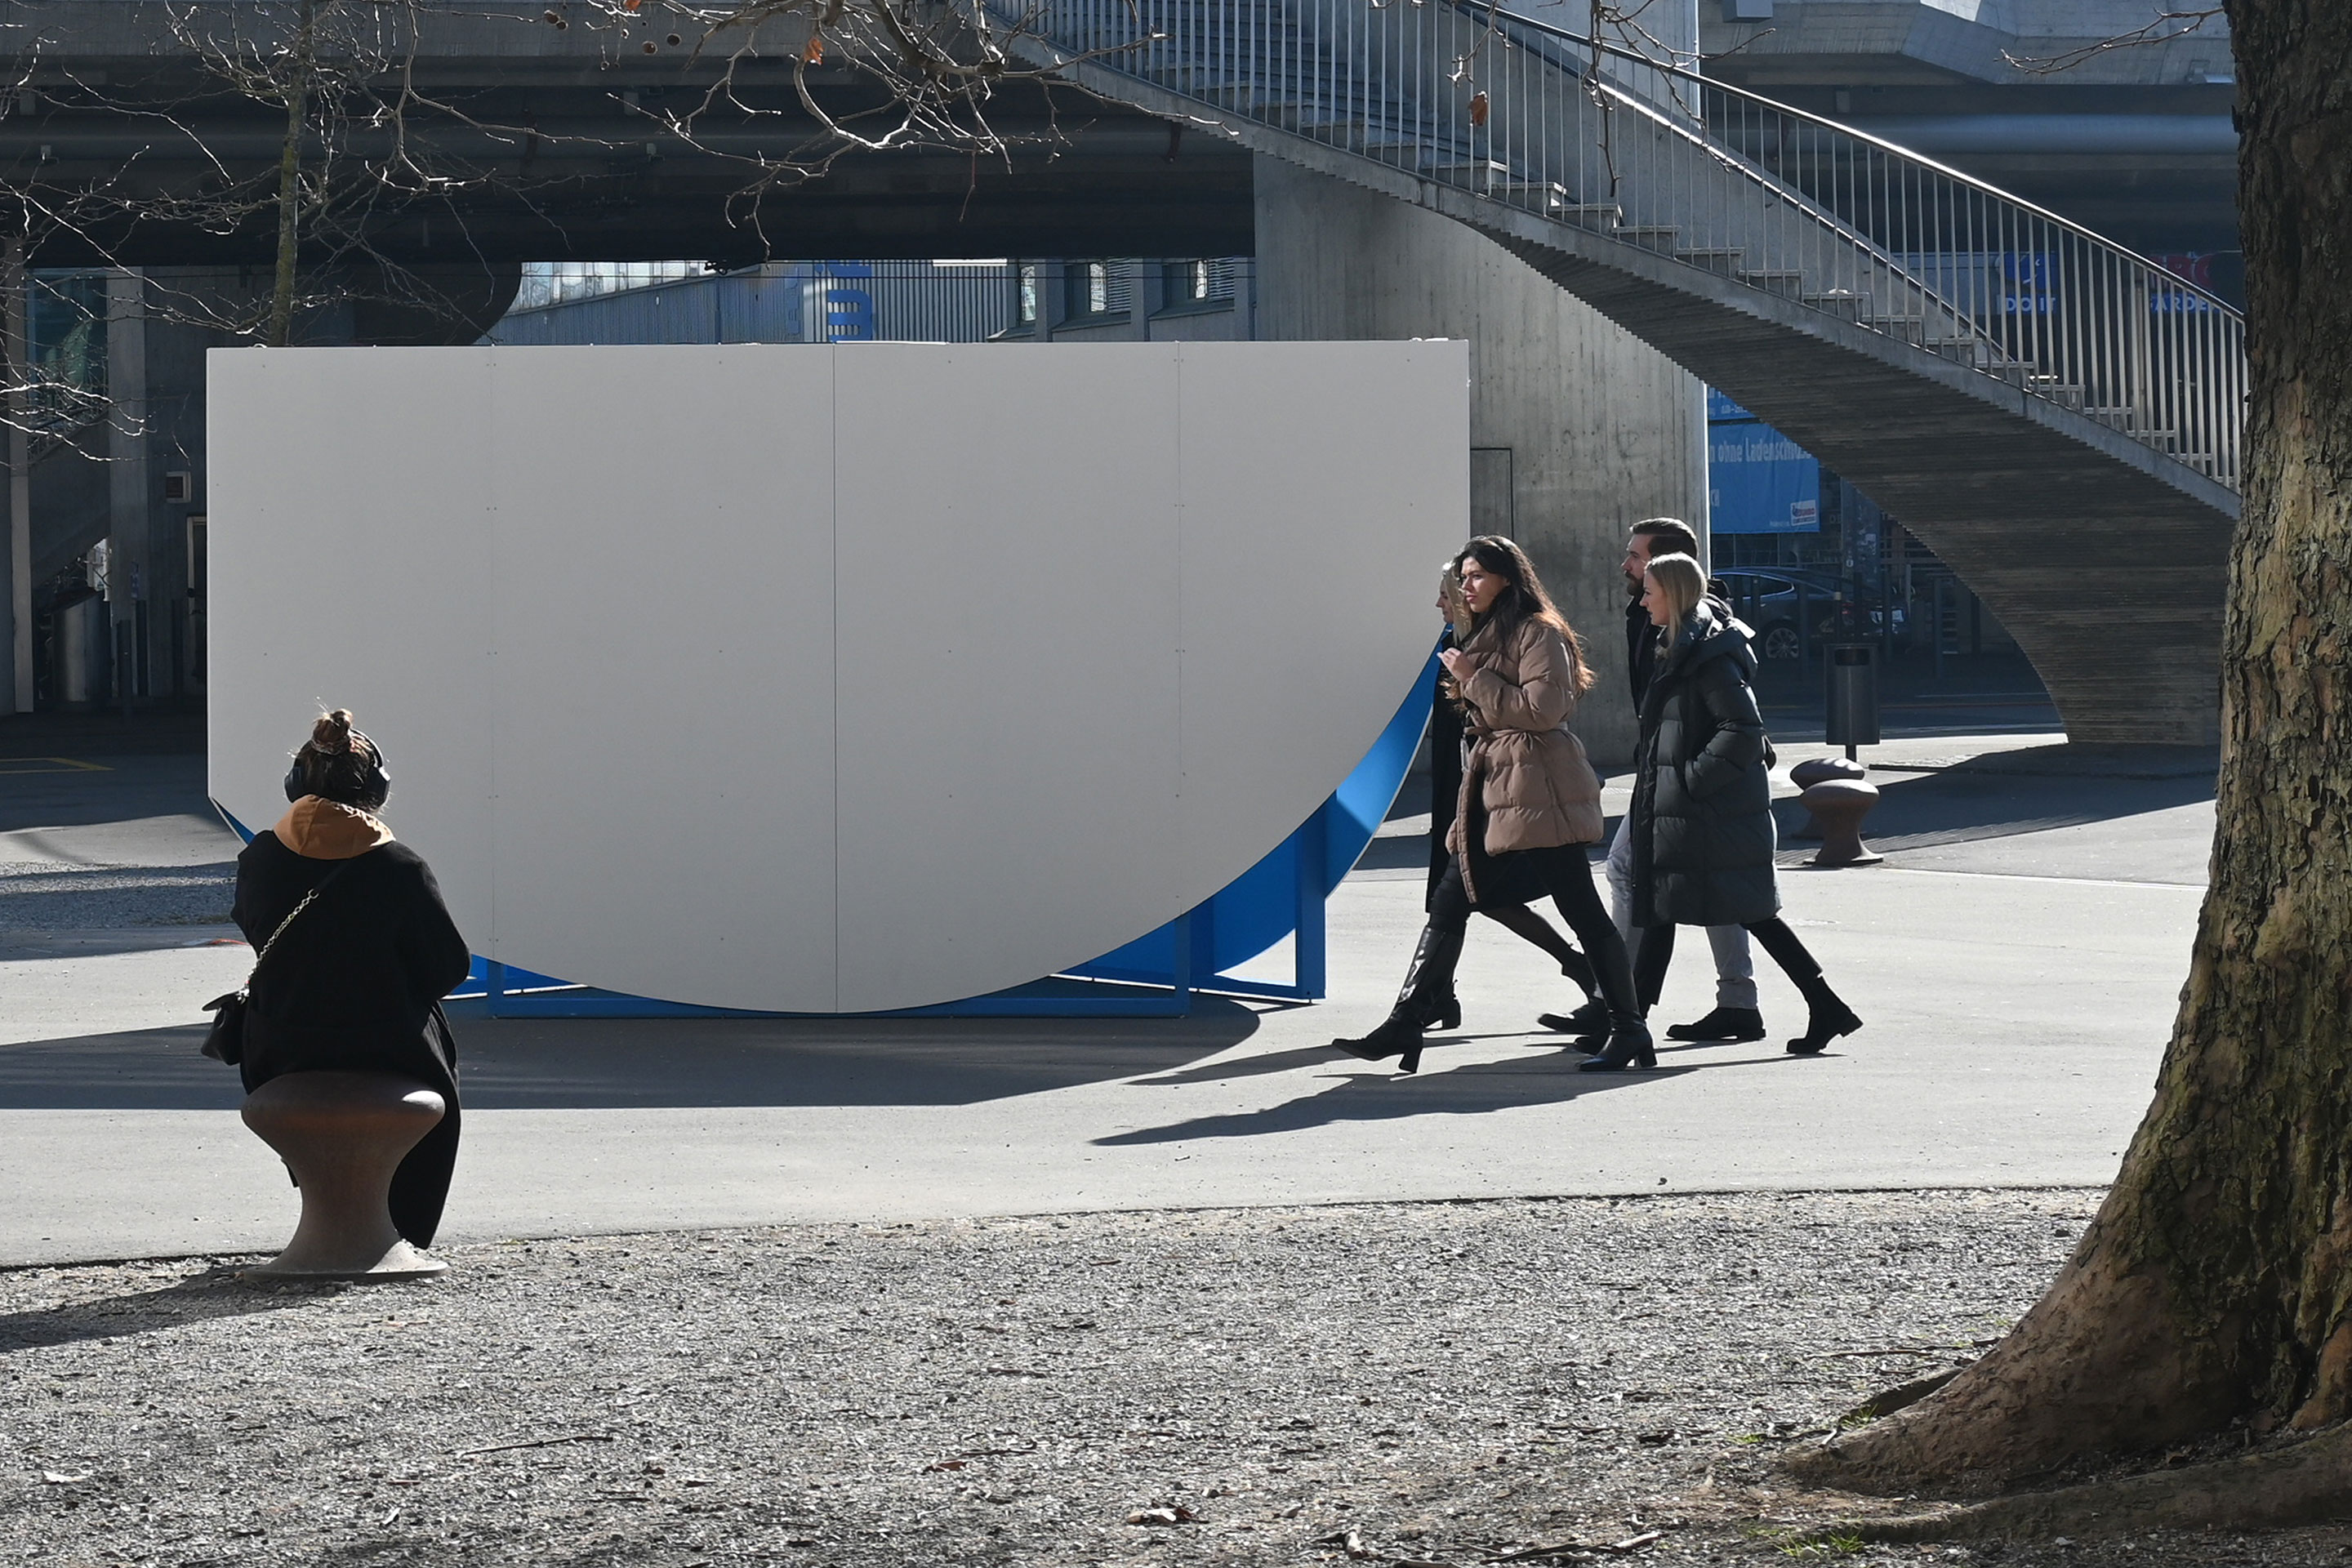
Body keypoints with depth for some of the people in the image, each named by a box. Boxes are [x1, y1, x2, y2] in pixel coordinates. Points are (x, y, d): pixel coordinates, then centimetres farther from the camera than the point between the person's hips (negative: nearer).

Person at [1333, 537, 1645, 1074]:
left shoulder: (1537, 633, -8)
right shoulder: (1488, 635, 21)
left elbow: (1542, 708, -18)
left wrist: (1474, 680, -14)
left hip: (1535, 791, -10)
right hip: (1492, 789, 10)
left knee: (1581, 910, -6)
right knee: (1448, 904, 4)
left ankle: (1628, 1026, -1)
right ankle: (1403, 1025, 3)